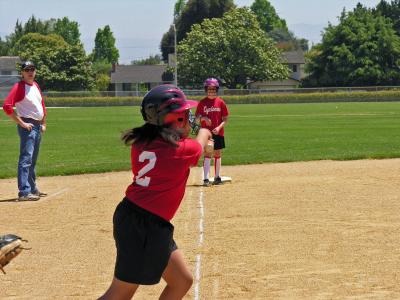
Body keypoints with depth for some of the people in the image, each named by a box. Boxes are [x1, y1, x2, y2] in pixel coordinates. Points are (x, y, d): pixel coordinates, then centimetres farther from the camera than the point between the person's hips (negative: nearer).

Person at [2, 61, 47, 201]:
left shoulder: (36, 85, 14)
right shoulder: (19, 87, -11)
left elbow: (42, 105, 25)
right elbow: (7, 106, -21)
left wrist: (43, 124, 16)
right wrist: (22, 123, -20)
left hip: (38, 126, 9)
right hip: (27, 126, -9)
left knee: (33, 160, 18)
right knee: (26, 158, -15)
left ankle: (32, 188, 29)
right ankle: (24, 192, -21)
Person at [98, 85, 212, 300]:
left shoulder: (140, 143, 4)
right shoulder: (182, 150, -11)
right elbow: (201, 143, 13)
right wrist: (204, 133, 35)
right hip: (146, 227, -8)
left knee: (182, 281, 17)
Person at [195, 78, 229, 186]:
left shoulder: (220, 102, 2)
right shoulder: (202, 103, 1)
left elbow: (225, 119, 3)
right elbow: (197, 117, 3)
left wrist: (219, 127, -14)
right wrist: (203, 118, -19)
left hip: (218, 133, 2)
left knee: (218, 155, 9)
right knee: (207, 155, -8)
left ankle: (217, 177, 20)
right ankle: (206, 178, -10)